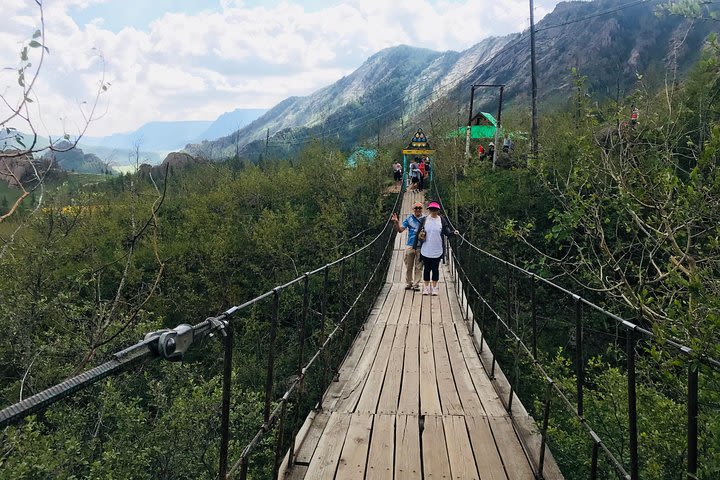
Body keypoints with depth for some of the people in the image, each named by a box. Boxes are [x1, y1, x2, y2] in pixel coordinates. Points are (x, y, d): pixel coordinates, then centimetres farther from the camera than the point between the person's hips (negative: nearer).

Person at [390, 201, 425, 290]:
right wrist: (396, 222, -13)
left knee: (418, 267, 2)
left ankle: (416, 284, 9)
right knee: (408, 267, 7)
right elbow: (400, 230, 3)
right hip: (410, 246, 1)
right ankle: (408, 283, 18)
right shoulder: (409, 219, 6)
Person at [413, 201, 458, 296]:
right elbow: (418, 234, 3)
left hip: (437, 251, 0)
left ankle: (434, 288, 20)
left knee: (435, 269, 8)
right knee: (427, 268, 9)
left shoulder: (442, 220, -1)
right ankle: (426, 287, 21)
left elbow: (447, 232, -5)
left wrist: (453, 232, -26)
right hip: (425, 250, 0)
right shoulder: (424, 220, 0)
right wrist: (415, 246, 3)